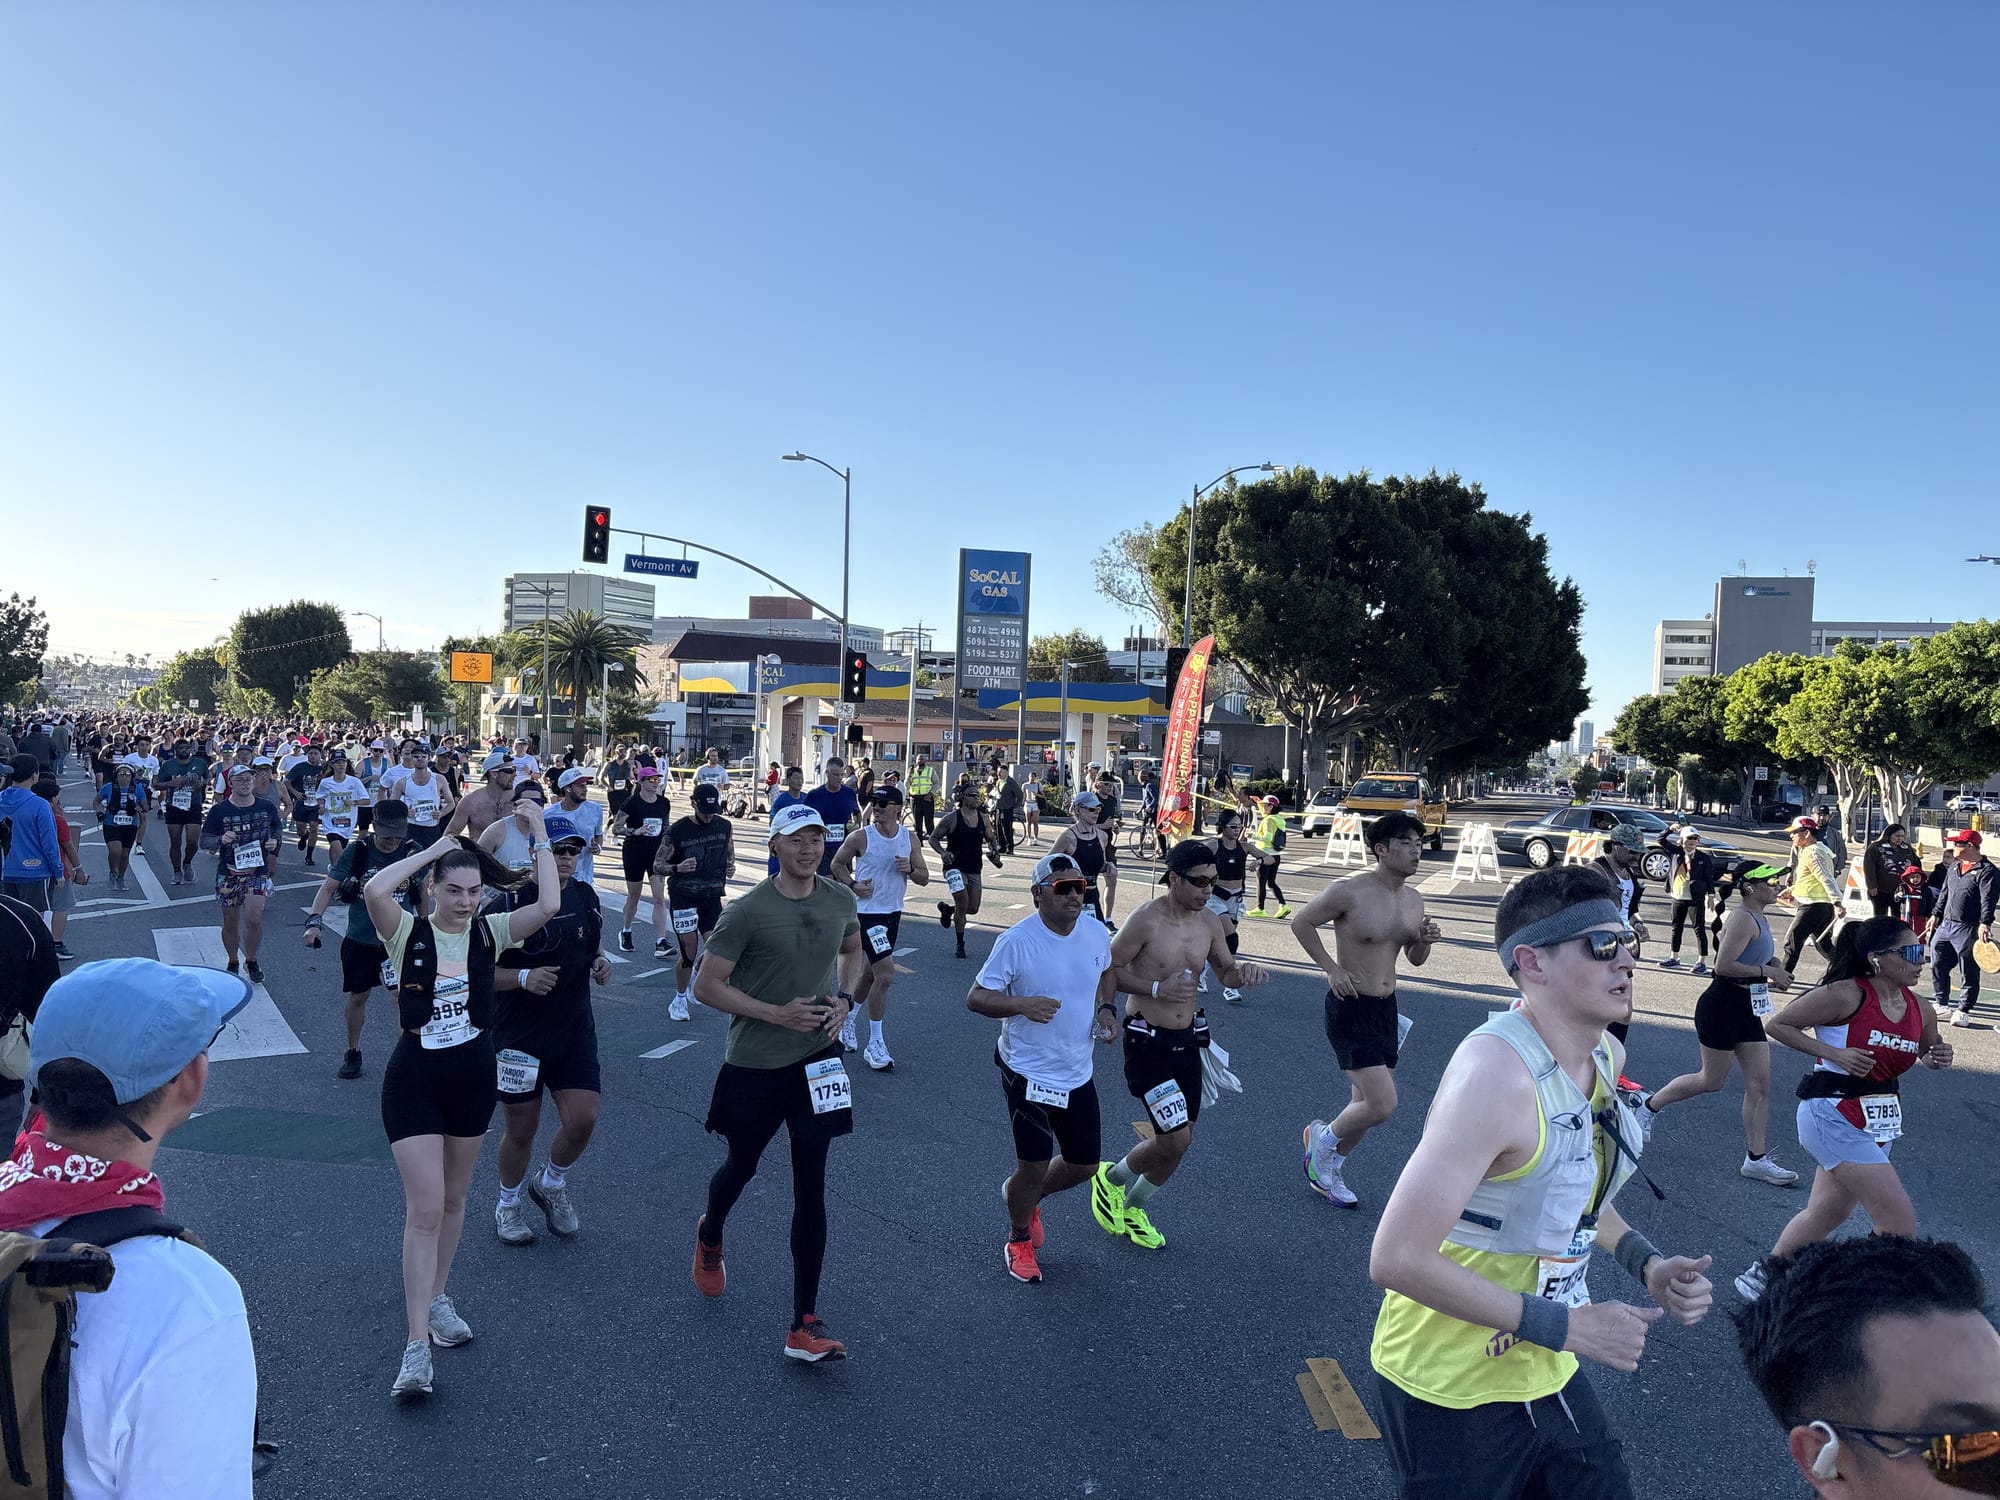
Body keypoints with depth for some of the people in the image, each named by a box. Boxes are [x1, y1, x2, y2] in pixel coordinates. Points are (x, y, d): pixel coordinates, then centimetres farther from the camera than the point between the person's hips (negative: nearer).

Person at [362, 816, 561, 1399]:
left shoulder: (488, 931, -2)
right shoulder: (408, 932, -9)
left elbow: (549, 904, -19)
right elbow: (373, 890, -30)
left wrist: (540, 837, -14)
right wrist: (432, 849, -21)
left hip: (474, 1077, 4)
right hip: (414, 1081, -3)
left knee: (453, 1200, 18)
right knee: (425, 1209, -8)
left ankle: (436, 1299, 39)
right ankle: (417, 1349, -3)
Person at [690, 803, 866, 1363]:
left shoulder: (840, 900, -1)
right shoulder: (748, 911, -16)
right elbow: (706, 986, -13)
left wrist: (845, 1000, 1)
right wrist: (777, 1013, -20)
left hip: (817, 1059, 3)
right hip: (754, 1064, -2)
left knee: (811, 1187, -1)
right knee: (742, 1166, 19)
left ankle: (804, 1324, 7)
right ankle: (710, 1236, 55)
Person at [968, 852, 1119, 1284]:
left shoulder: (1097, 933, -3)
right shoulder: (1017, 941, -20)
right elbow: (975, 997, -16)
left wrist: (1106, 1009, 0)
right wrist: (1022, 1004, -34)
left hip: (1078, 1073, 6)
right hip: (1028, 1073, -6)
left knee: (1083, 1166, 14)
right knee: (1034, 1167, 1)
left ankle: (1022, 1196, 44)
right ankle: (1019, 1239, 33)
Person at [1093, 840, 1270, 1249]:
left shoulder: (1209, 921, 2)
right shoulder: (1146, 920, -18)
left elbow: (1226, 971, 15)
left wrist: (1243, 971, -8)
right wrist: (1158, 989, -24)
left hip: (1187, 1041, 7)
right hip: (1148, 1042, -7)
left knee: (1179, 1142, 12)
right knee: (1175, 1140, -10)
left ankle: (1132, 1208, 36)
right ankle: (1110, 1178, 19)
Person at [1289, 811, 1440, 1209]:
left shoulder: (1413, 902, 4)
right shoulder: (1349, 892, -18)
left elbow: (1415, 959, 16)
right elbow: (1301, 923, -7)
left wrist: (1425, 941, -6)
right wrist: (1331, 967, -12)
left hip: (1386, 1008, 8)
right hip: (1350, 1008, -7)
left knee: (1366, 1103, 15)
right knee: (1382, 1105, -14)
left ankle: (1328, 1171, 36)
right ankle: (1323, 1138, 15)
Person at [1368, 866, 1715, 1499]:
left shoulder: (1605, 1054, -1)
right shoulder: (1499, 1070, -29)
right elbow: (1397, 1258, -31)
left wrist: (1647, 1265, 0)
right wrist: (1564, 1326, -24)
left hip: (1545, 1373, 8)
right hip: (1452, 1390, -8)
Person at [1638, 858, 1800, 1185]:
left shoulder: (1760, 919, 12)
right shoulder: (1743, 918, -17)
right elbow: (1724, 965, -25)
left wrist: (1772, 975, 7)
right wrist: (1766, 971, -18)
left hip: (1747, 1009, 9)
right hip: (1722, 1005, -9)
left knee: (1760, 1084, 6)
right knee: (1712, 1080, 2)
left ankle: (1756, 1159, 11)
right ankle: (1650, 1105, 22)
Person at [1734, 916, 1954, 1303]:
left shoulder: (1920, 1009, 4)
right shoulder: (1846, 995, -17)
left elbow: (1926, 1051, 22)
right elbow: (1778, 1025, -11)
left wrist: (1938, 1057, -1)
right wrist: (1835, 1054, -19)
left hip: (1881, 1123, 8)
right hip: (1833, 1116, -8)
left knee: (1825, 1215, 17)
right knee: (1900, 1221, -12)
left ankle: (1762, 1277, 33)